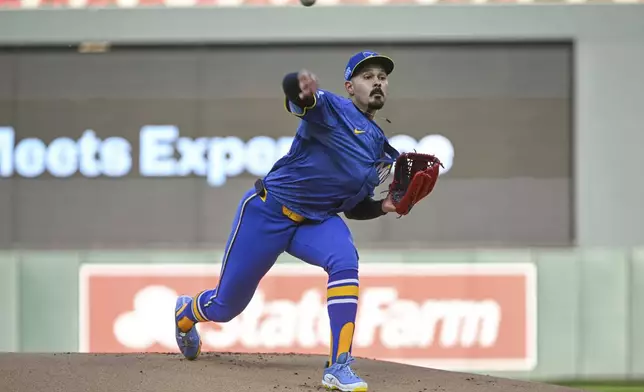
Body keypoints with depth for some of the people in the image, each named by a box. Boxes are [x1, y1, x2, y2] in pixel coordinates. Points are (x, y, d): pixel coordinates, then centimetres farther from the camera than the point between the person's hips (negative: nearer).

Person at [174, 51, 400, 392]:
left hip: (316, 222, 5)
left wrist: (383, 207, -3)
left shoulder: (380, 148, 10)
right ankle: (186, 313, 45)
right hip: (268, 211, -5)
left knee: (345, 262, -30)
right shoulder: (333, 110, -12)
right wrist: (302, 86, -60)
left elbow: (353, 207, 18)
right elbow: (292, 89, -35)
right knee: (226, 306, 6)